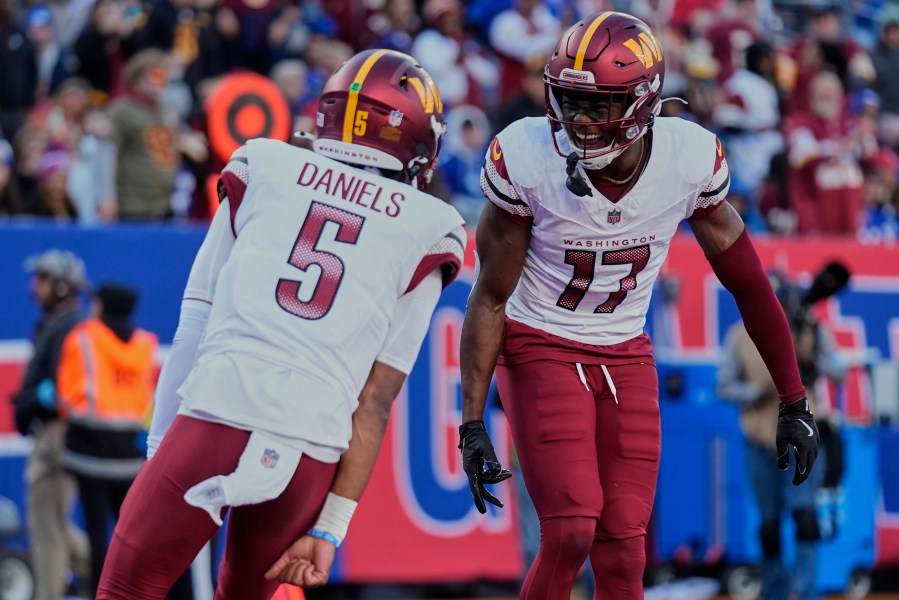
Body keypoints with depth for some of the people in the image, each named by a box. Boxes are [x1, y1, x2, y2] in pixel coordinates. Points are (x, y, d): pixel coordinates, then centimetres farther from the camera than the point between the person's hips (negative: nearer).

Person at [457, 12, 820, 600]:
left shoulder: (690, 160, -15)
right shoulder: (528, 160, -20)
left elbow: (748, 283, -2)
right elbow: (491, 298, -9)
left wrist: (794, 403, 2)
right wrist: (473, 424, -11)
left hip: (625, 355, 3)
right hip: (540, 347, -3)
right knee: (571, 532, -18)